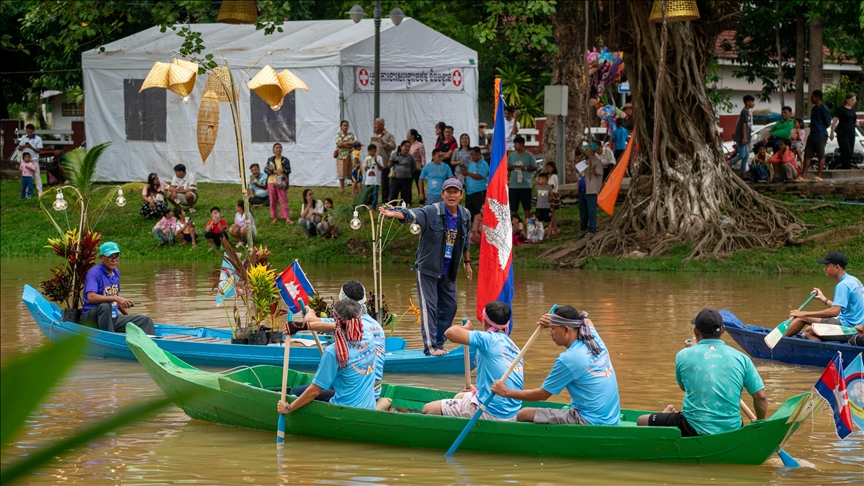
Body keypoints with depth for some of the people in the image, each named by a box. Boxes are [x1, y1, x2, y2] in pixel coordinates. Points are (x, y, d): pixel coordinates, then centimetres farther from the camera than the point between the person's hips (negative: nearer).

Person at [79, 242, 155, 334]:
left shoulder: (116, 272, 13)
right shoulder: (94, 273, -14)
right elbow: (91, 297, -30)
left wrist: (128, 316, 21)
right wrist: (116, 298, -36)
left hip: (112, 318, 8)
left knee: (146, 321, -3)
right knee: (105, 306, -40)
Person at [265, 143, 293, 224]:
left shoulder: (285, 160, 2)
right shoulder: (270, 160, 5)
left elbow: (289, 170, -1)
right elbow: (265, 169, -1)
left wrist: (283, 170, -22)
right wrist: (274, 171, -16)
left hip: (281, 183, -2)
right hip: (271, 182, 2)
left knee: (284, 200, -5)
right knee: (273, 201, 7)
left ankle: (287, 218, -8)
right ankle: (274, 217, 17)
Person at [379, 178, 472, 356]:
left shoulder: (465, 215, 3)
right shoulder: (432, 212, -15)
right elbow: (412, 215, -32)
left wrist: (467, 262, 27)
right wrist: (395, 213, -52)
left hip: (448, 272, 6)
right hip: (428, 268, -6)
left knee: (449, 306, 10)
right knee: (429, 307, -7)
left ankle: (439, 343, 21)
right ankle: (430, 346, -7)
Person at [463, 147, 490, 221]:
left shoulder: (483, 164, -9)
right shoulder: (471, 164, 16)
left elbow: (480, 177, -19)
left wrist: (468, 173, -16)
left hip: (479, 192, -8)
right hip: (469, 192, 8)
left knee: (480, 213, -9)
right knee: (469, 212, 13)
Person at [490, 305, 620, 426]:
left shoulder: (569, 359, -16)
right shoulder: (595, 339, 6)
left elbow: (542, 395, -7)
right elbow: (587, 322, 34)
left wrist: (506, 392, 4)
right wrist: (555, 321, 22)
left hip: (590, 422, -9)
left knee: (523, 415, -6)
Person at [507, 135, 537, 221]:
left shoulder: (529, 156, -1)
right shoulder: (511, 155, 10)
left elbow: (535, 168, 1)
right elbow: (507, 168, 15)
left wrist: (525, 168, -15)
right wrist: (510, 167, -8)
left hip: (525, 185, -3)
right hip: (513, 185, 3)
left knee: (527, 207, 4)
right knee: (513, 208, 4)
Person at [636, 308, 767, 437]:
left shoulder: (684, 355, -4)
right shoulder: (741, 358, -2)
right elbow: (761, 397, -1)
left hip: (693, 431, -3)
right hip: (732, 430, 3)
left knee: (642, 422, 16)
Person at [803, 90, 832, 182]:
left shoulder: (824, 109, -12)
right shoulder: (813, 109, 14)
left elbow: (828, 123, -9)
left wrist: (820, 129, 0)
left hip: (820, 136, -9)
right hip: (812, 135, 9)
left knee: (821, 156, 0)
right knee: (807, 155, 5)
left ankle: (819, 175, 3)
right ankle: (804, 175, 5)